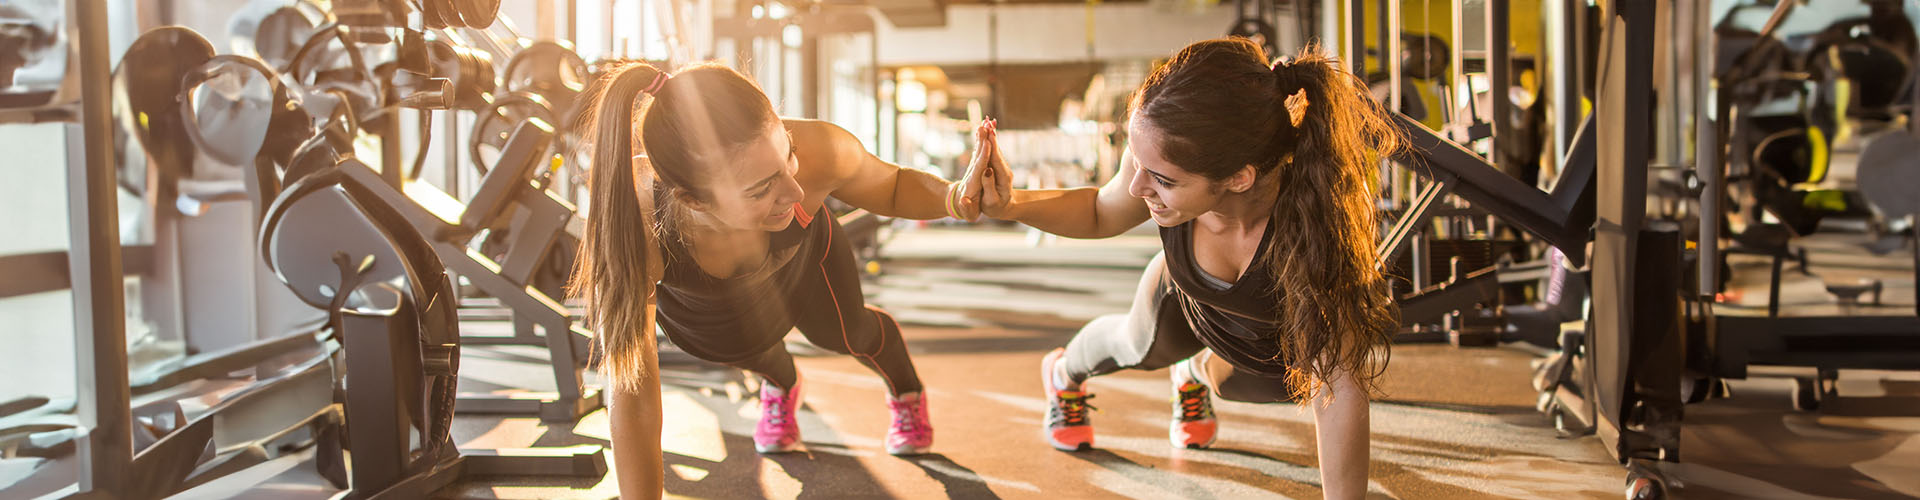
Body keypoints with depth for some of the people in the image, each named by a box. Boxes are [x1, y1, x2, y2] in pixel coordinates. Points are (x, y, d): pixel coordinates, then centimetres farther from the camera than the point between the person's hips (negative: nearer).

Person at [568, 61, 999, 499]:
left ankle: (906, 392, 62)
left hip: (800, 257, 1)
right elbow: (631, 398, -39)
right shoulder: (630, 227, -49)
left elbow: (894, 188, -22)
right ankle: (781, 385, 66)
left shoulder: (817, 153, -46)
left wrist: (957, 197, -43)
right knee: (747, 352, 28)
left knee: (844, 333, 27)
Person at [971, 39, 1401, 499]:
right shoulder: (1159, 158, -39)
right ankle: (1063, 376, 65)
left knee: (1229, 381, 24)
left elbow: (1339, 387, -40)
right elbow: (1101, 214, -14)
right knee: (1139, 347, 29)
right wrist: (1011, 204, -33)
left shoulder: (1320, 217, -49)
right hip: (1190, 299, 3)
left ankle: (1195, 375, 62)